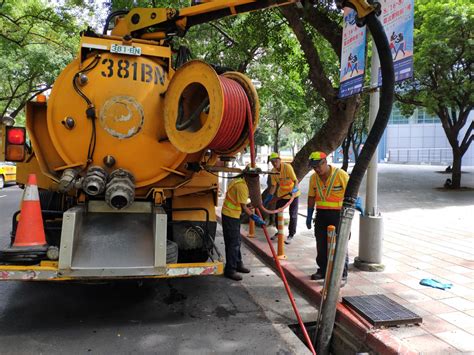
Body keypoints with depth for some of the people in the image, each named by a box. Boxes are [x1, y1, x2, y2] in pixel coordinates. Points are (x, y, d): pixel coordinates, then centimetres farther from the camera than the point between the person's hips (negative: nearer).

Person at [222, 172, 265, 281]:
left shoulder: (239, 181, 9)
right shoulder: (242, 186, -22)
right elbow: (243, 207, -19)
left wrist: (249, 206, 19)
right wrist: (254, 218, -16)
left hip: (233, 215, 10)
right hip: (230, 216, -10)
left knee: (237, 241, 18)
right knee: (233, 243, -5)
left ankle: (238, 264, 30)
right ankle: (230, 270, 2)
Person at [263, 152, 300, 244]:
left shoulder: (287, 167, -23)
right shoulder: (273, 171, -9)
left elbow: (295, 180, -25)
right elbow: (273, 186, -3)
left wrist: (294, 189, -43)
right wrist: (269, 197, -9)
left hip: (293, 194, -5)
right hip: (281, 194, 5)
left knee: (293, 215, 3)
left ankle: (291, 235, 16)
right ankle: (279, 232, 31)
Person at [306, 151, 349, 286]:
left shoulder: (341, 174, -14)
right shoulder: (314, 178, 4)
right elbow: (311, 197, 11)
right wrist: (309, 215, 12)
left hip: (338, 214, -5)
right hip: (321, 214, 5)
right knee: (321, 245, 13)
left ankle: (342, 275, 10)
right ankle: (323, 270, 28)